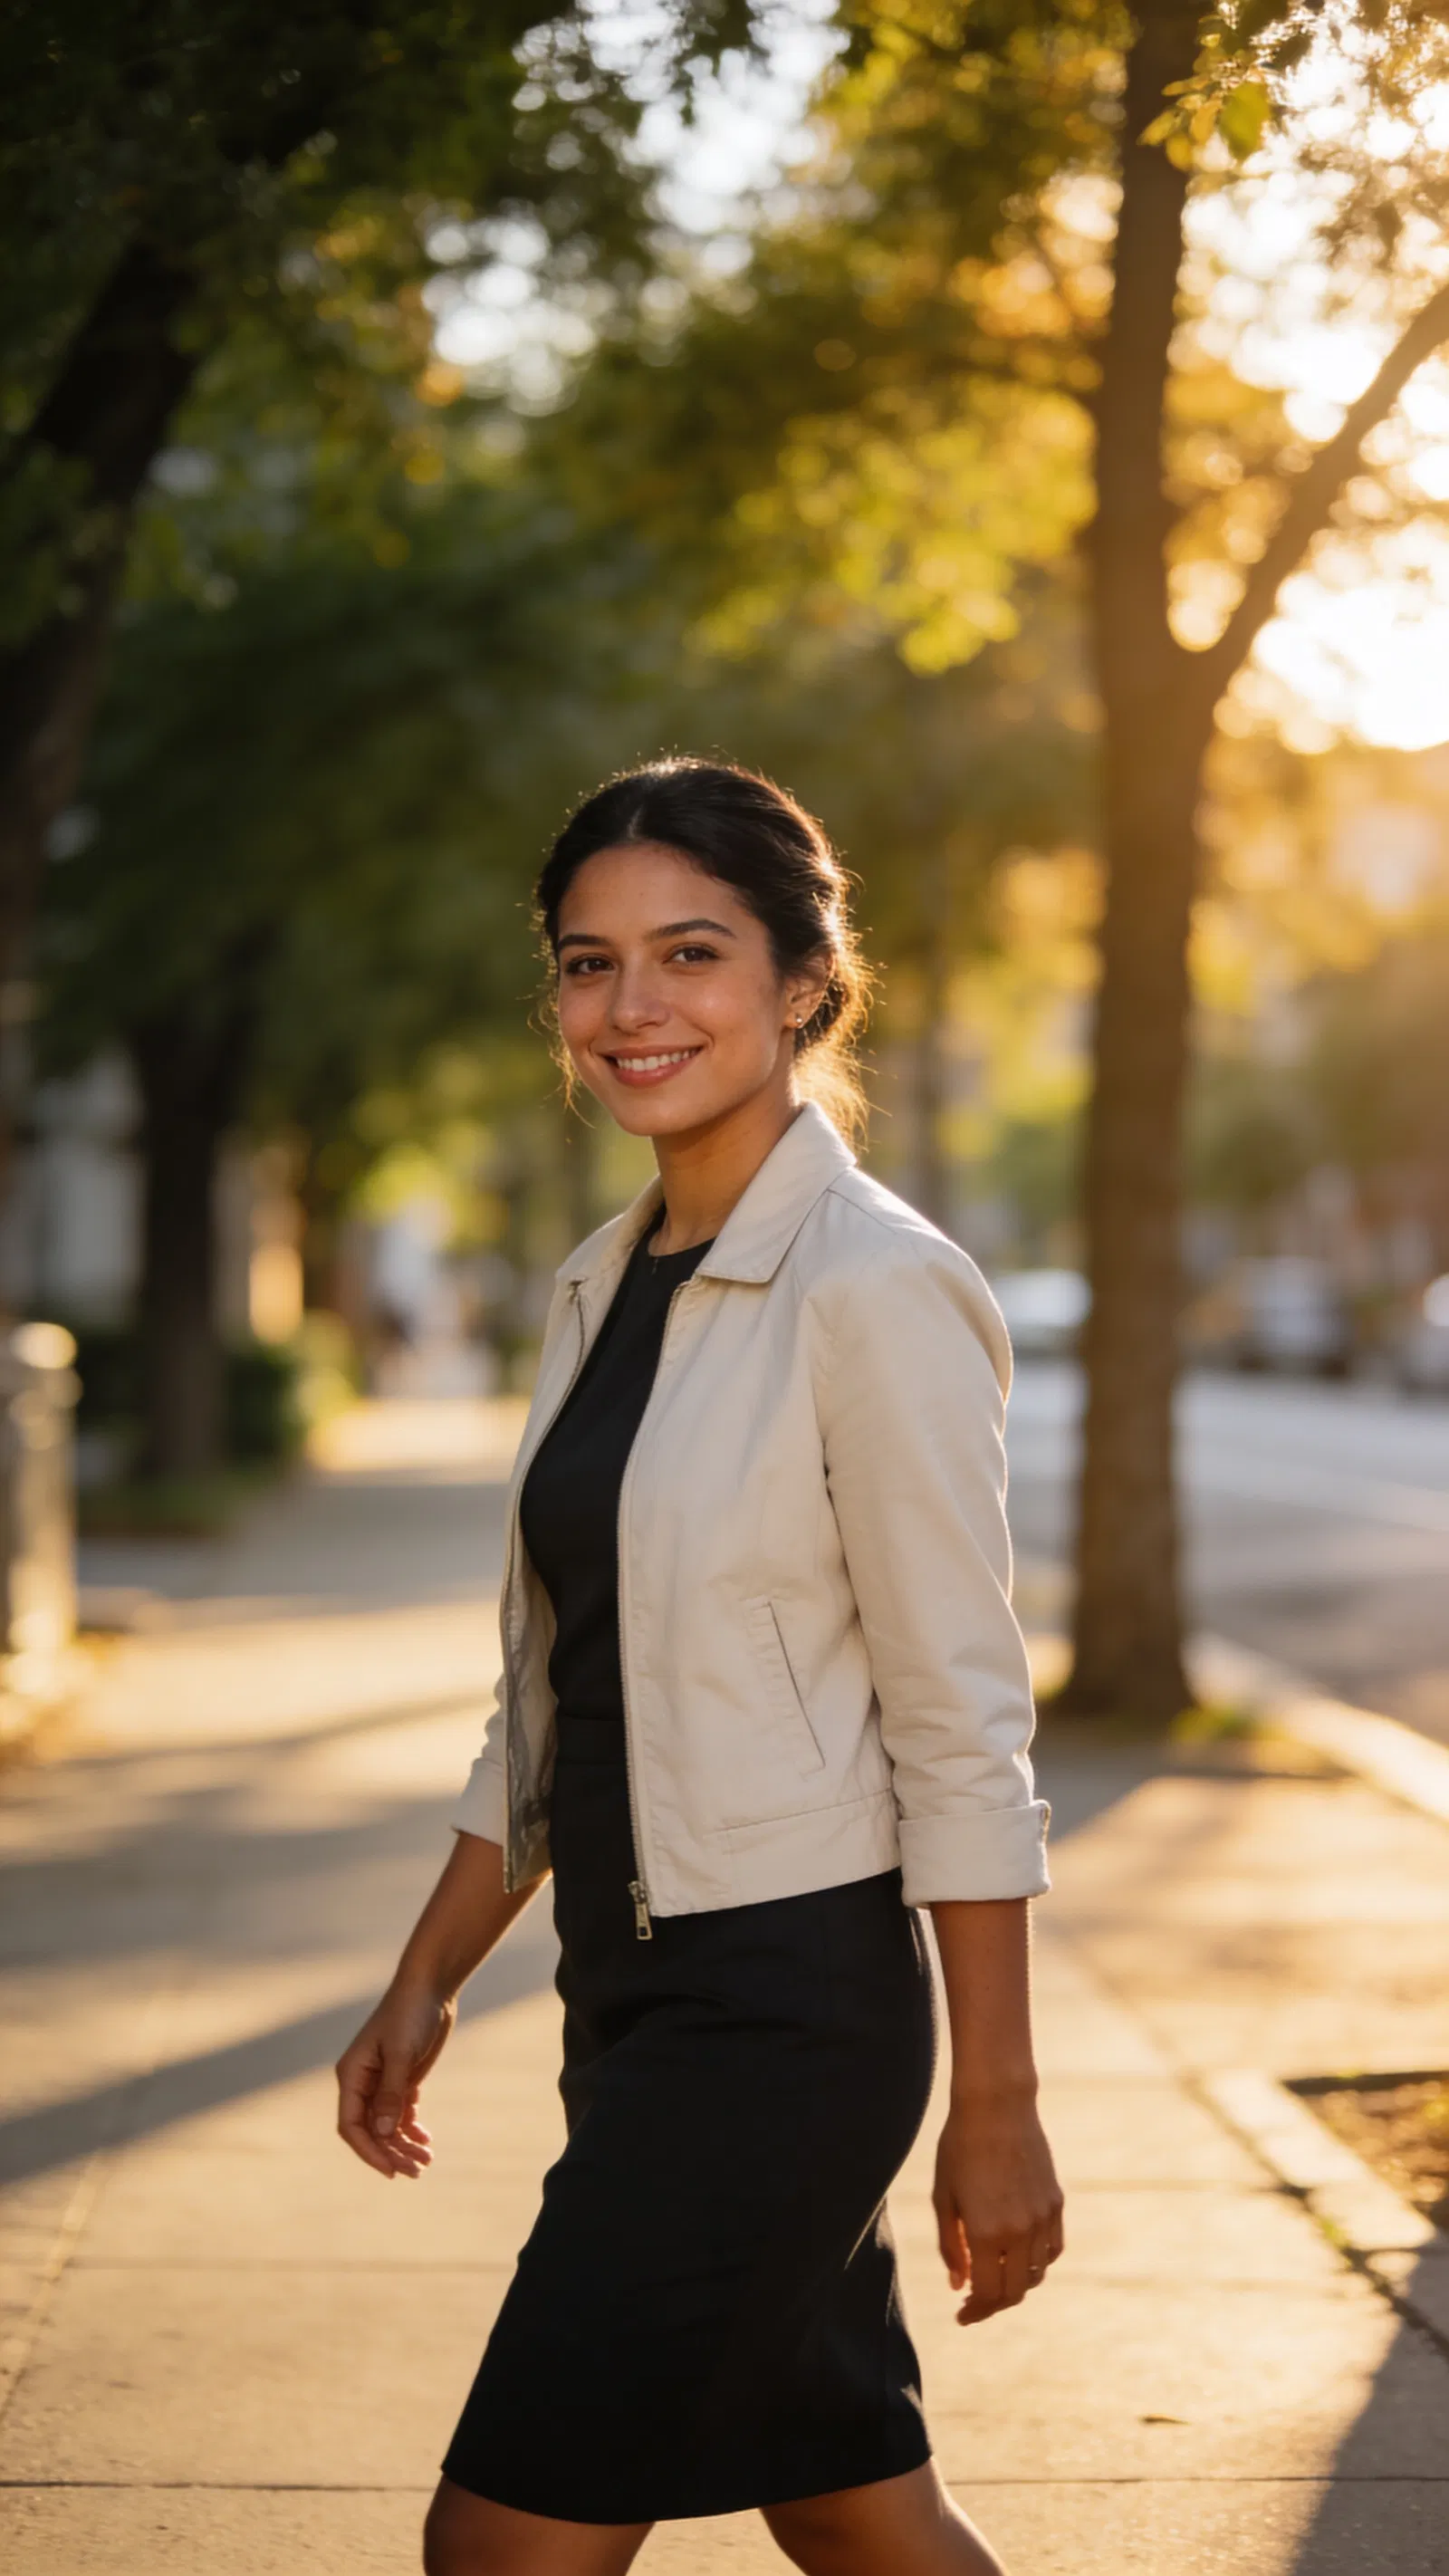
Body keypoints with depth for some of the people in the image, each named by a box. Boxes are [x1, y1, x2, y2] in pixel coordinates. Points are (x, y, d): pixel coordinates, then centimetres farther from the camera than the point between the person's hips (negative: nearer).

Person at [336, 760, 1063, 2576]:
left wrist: (995, 2110, -14)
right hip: (636, 2001, 8)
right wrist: (425, 1986, 15)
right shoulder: (604, 1288, 10)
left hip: (787, 2011, -8)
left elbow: (965, 1734, -15)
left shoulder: (875, 1290, -14)